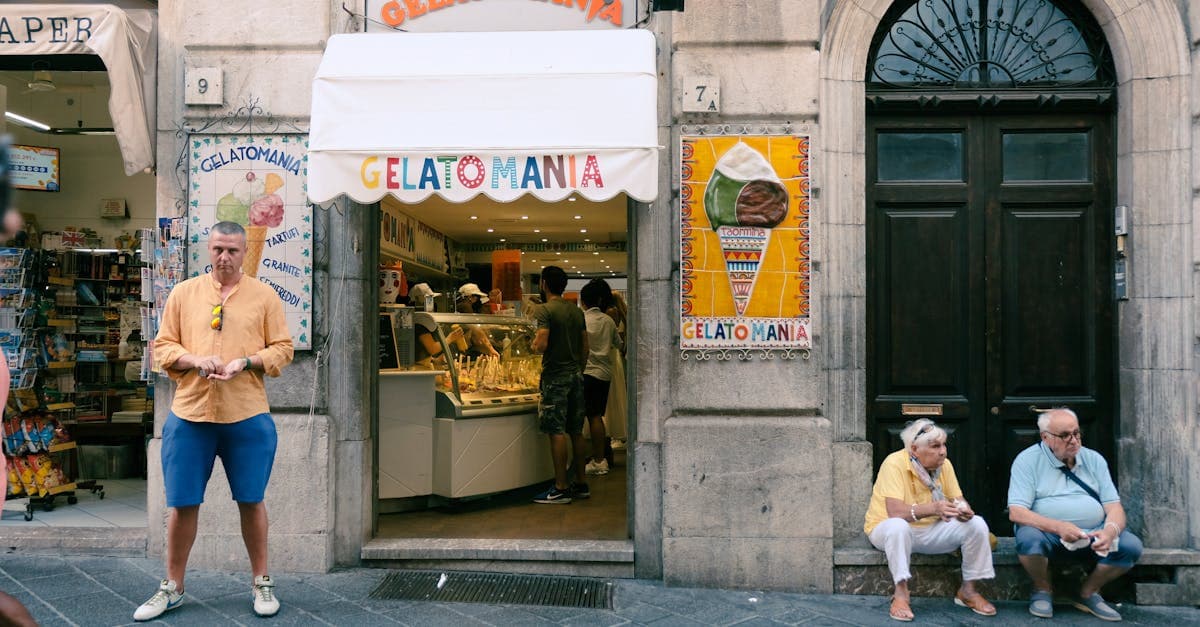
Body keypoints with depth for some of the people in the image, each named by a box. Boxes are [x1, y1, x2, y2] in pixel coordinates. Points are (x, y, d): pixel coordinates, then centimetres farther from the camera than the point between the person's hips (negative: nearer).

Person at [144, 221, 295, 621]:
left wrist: (246, 362, -15)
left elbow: (282, 348, 2)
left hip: (247, 416, -1)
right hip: (189, 414, 1)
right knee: (182, 503, 7)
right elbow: (162, 347, 7)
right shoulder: (183, 293, 8)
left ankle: (261, 582, 22)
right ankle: (172, 587, 25)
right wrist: (196, 360, -13)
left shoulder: (264, 296, 4)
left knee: (251, 501, 7)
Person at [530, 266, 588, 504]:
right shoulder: (577, 311, 11)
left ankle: (560, 488, -2)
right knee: (576, 431, 12)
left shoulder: (546, 310, -10)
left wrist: (534, 344, 2)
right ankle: (580, 484, 18)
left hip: (555, 375, -7)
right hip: (575, 375, 7)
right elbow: (585, 347, 13)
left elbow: (542, 345, -19)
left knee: (557, 432, -4)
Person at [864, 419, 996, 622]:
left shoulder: (944, 464, -3)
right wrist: (933, 509, -47)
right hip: (887, 529, -6)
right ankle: (900, 594, -26)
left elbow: (958, 499, -2)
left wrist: (963, 510, -28)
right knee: (898, 526, -40)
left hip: (931, 531, 6)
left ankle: (968, 590, 3)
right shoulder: (895, 464, -23)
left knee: (976, 524, -13)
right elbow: (895, 511, -32)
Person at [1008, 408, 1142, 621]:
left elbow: (1114, 506, 4)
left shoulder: (1094, 459, 9)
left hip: (1094, 534, 4)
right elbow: (1016, 513, -13)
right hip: (1048, 533, -4)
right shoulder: (1027, 460, -5)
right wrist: (1058, 527, -28)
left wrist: (1110, 530, -20)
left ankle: (1088, 593, 4)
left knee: (1131, 545, -22)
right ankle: (1043, 590, -2)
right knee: (1029, 537, -36)